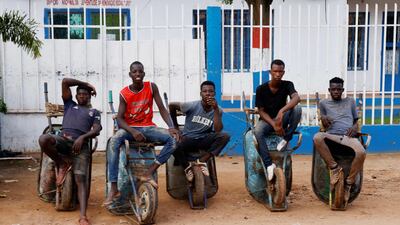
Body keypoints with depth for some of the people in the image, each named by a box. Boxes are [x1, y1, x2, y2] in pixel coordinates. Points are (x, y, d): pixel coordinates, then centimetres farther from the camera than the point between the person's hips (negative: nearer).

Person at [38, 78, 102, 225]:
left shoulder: (94, 112, 26)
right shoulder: (70, 105, 27)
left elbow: (96, 131, 8)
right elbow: (65, 81, 19)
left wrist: (82, 137, -10)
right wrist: (86, 84, 25)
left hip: (81, 144, -1)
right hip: (62, 139, 1)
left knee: (81, 179, -16)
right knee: (43, 139, -33)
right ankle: (62, 165, -6)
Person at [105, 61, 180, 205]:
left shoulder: (151, 87, -2)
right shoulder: (124, 93, -5)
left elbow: (162, 108, -5)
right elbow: (120, 118, -8)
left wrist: (171, 126, -22)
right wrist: (133, 131, -27)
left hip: (148, 127, 2)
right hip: (130, 128, -1)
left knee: (173, 139, -26)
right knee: (114, 141, -35)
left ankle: (148, 174, -25)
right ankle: (114, 188, -34)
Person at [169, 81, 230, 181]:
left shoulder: (218, 110, -5)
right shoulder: (192, 106, -11)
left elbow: (218, 131, -19)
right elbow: (172, 105, 2)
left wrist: (216, 109, -24)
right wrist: (175, 126, 5)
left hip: (204, 140, 2)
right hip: (188, 139, -2)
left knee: (225, 136, -25)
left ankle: (203, 160, -16)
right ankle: (187, 166, -7)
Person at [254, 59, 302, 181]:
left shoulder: (287, 85, -6)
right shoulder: (261, 89, -8)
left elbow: (296, 98, -27)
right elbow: (261, 111, -8)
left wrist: (281, 111, -44)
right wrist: (274, 124, -25)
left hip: (282, 119, 1)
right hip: (267, 120, -1)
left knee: (297, 109, -29)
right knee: (257, 131, -36)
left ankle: (286, 139, -22)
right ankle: (269, 165, -37)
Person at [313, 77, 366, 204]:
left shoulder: (350, 102, 26)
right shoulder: (324, 103, 23)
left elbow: (356, 121, 26)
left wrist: (355, 127, 1)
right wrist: (323, 119, -6)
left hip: (348, 136, 0)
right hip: (331, 135, 0)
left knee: (361, 152, -35)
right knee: (317, 137, -39)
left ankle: (349, 183, -20)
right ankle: (334, 167, -27)